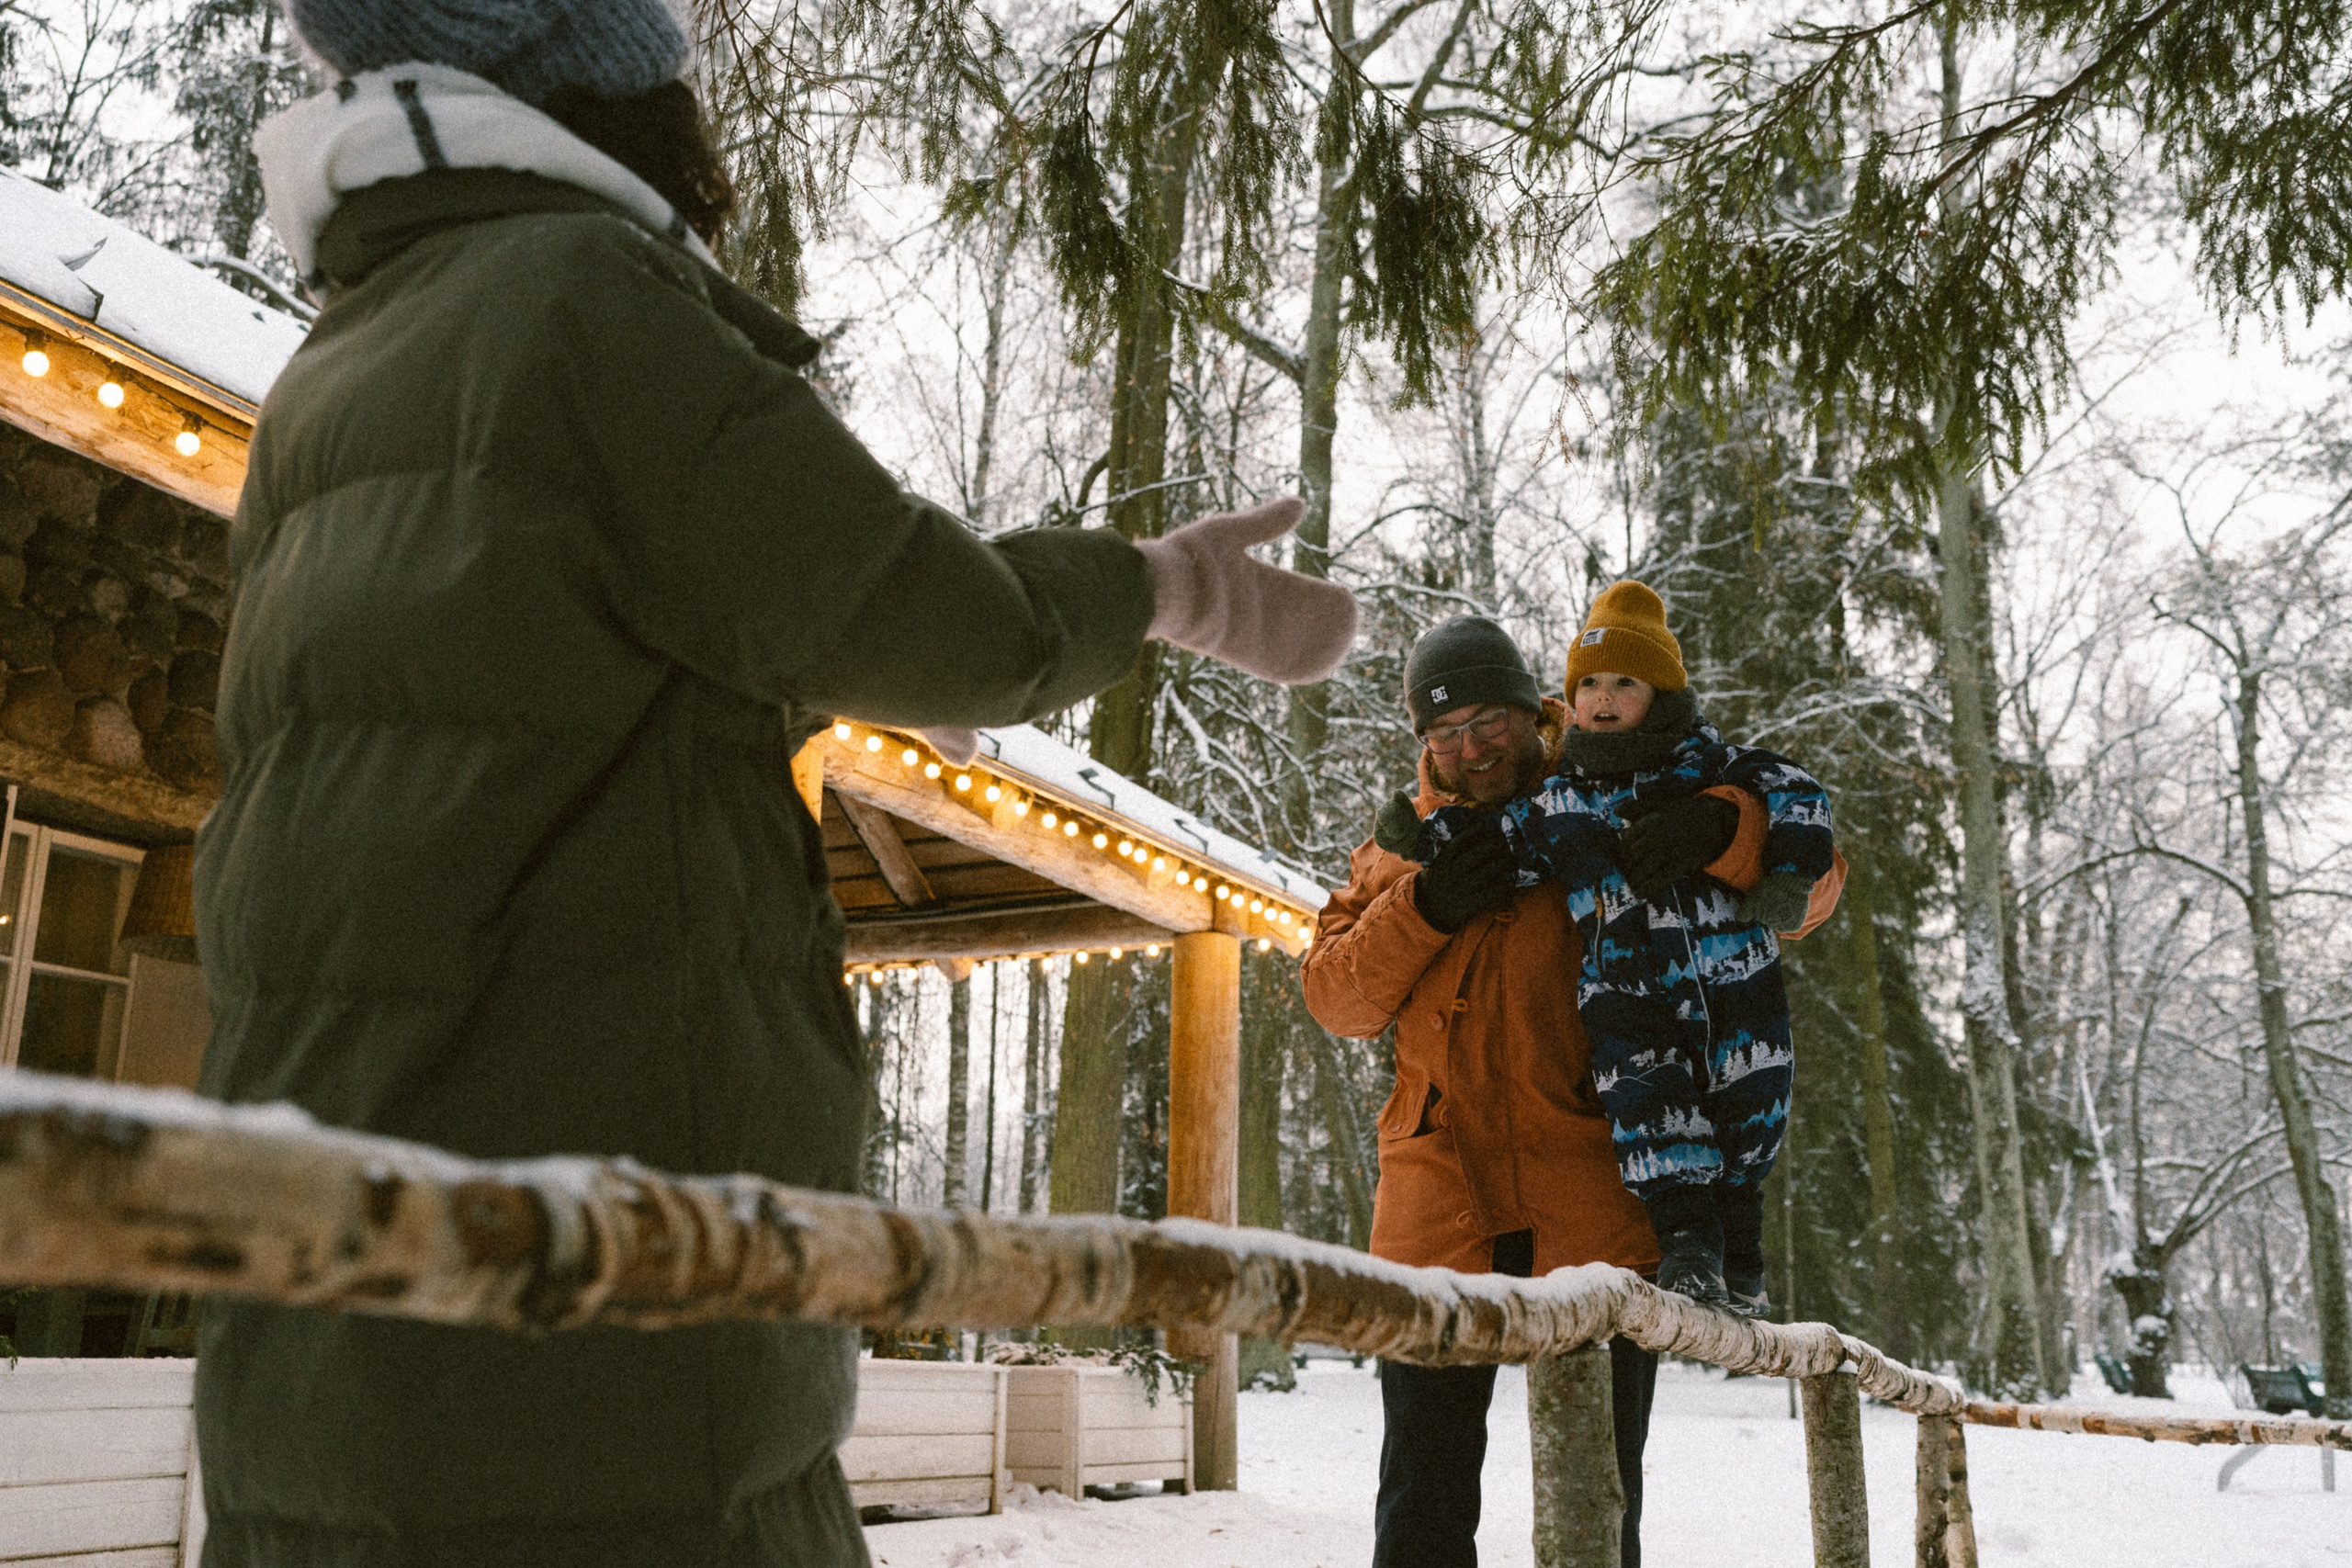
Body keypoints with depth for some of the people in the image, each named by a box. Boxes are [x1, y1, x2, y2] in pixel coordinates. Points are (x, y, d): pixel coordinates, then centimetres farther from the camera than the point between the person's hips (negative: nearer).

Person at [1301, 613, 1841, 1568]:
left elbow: (1811, 888, 1)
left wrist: (1722, 829, -20)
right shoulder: (1404, 846, 13)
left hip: (1595, 1213, -2)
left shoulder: (1620, 825, 5)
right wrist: (1422, 908, -11)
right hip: (1439, 1211, 2)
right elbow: (1335, 999, 5)